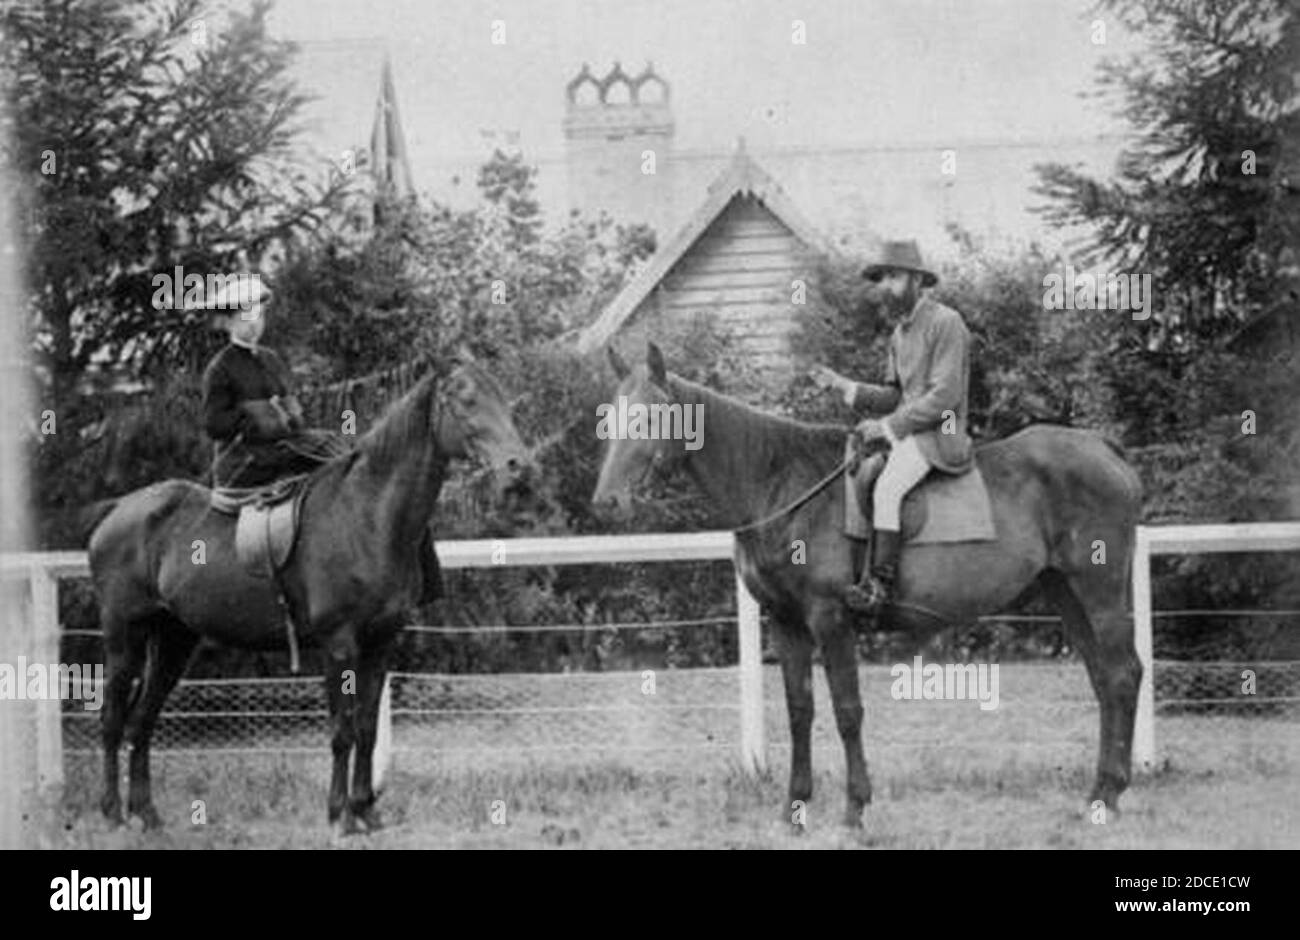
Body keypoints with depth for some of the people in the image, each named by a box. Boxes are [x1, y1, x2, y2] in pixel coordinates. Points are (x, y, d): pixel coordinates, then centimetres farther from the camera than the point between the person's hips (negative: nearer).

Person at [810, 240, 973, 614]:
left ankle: (880, 583, -28)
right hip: (903, 432, 10)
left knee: (886, 488, -28)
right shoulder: (900, 333, 17)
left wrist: (889, 425, -18)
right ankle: (852, 564, -8)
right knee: (849, 466, -3)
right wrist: (843, 386, 4)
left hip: (940, 435, -10)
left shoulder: (946, 323, -11)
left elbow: (945, 396, -18)